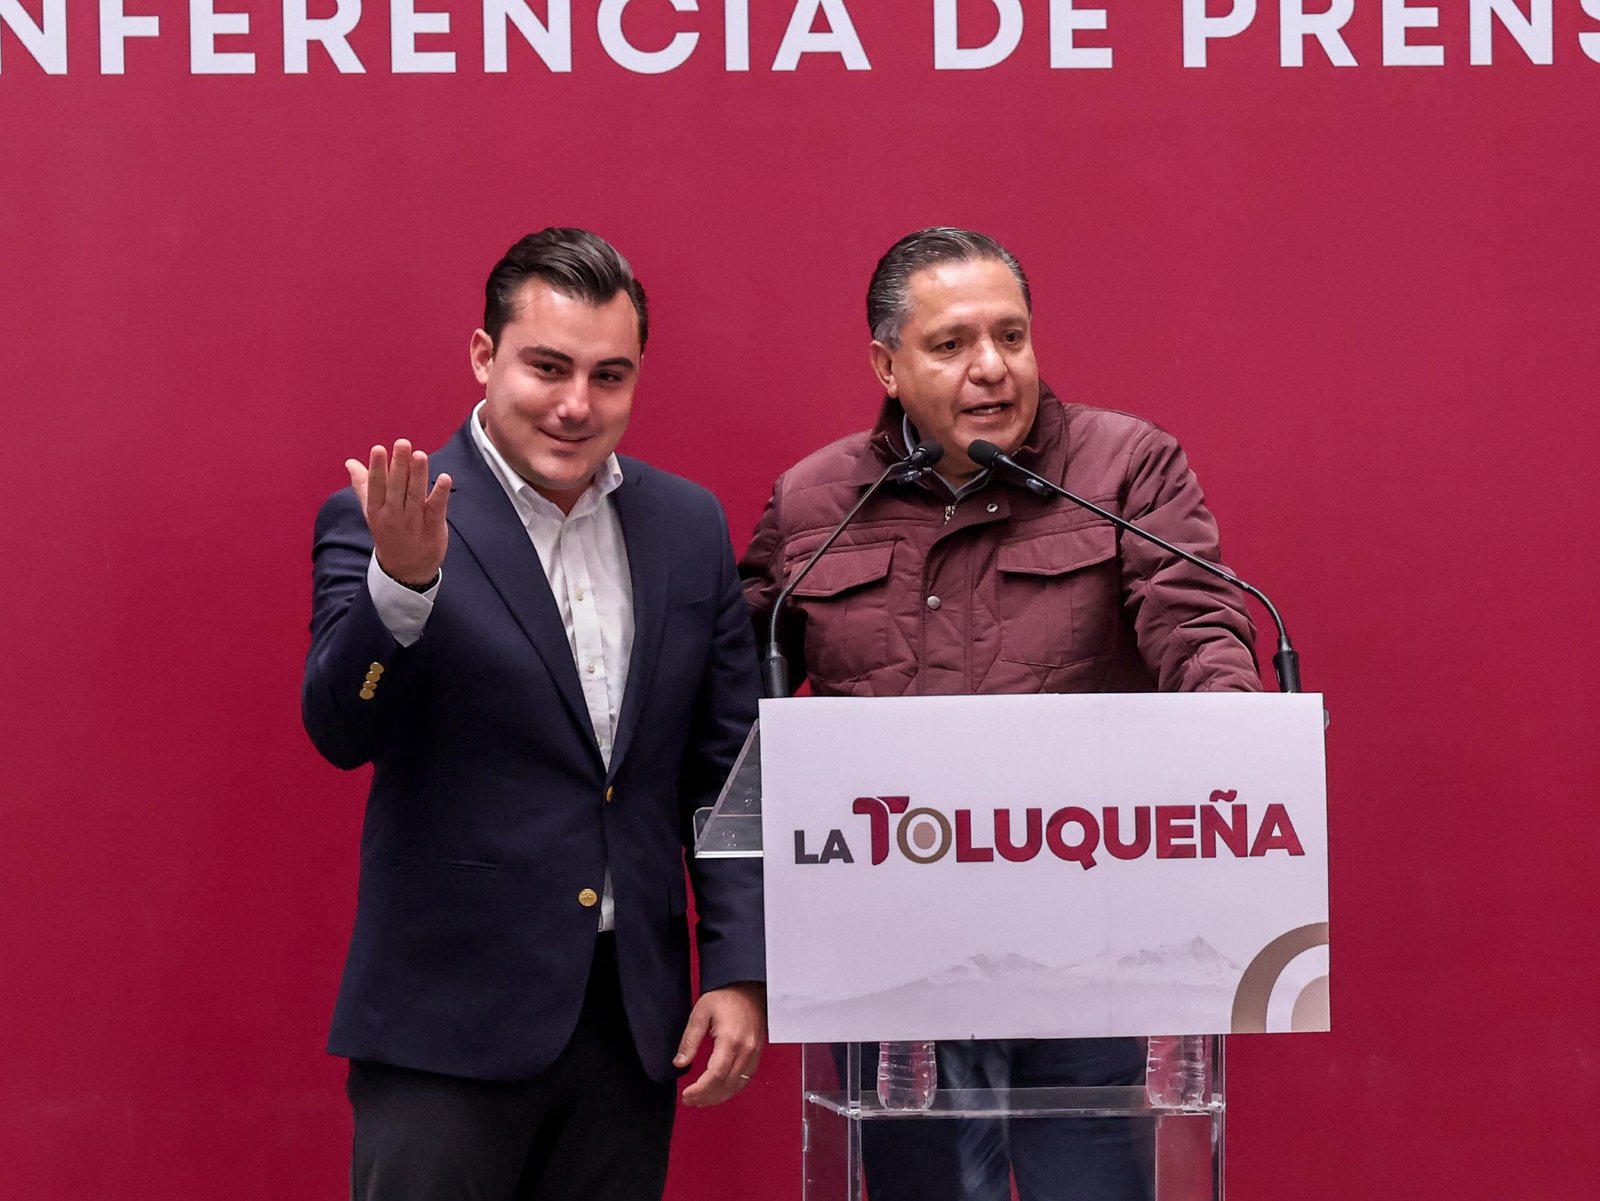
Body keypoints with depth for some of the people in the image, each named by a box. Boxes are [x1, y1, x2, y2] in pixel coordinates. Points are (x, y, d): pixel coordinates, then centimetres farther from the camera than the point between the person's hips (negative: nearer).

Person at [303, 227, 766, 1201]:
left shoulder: (690, 526, 8)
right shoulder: (382, 527, -4)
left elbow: (725, 769, 10)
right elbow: (343, 732, -15)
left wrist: (740, 973, 5)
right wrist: (401, 580, -31)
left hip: (636, 1023, 4)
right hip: (450, 1022, -4)